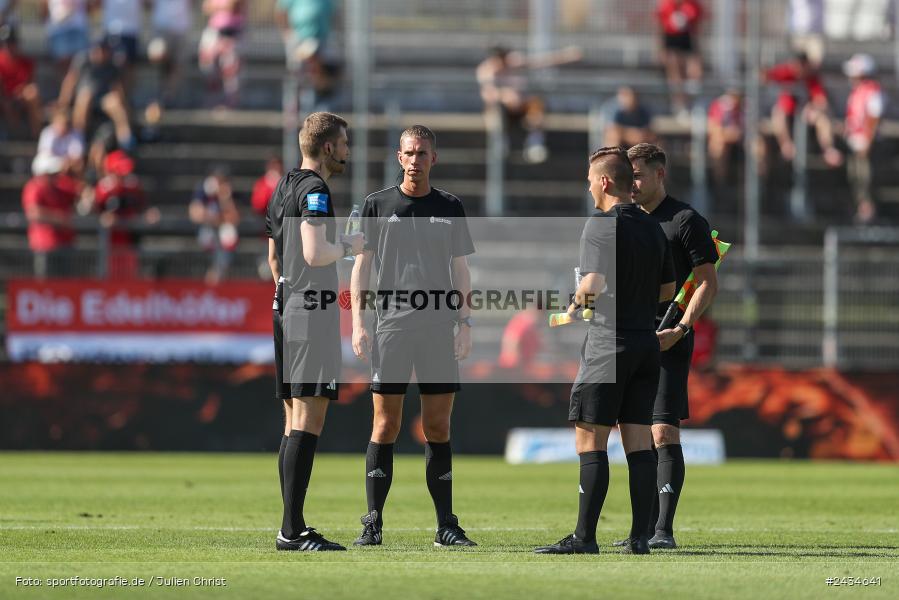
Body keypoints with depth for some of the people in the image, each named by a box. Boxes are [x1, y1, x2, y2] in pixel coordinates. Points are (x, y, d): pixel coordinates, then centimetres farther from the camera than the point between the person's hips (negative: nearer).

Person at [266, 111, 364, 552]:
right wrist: (348, 246, -6)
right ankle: (292, 530, -15)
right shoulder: (315, 190, -12)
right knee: (309, 420, -11)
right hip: (312, 312, -10)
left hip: (285, 308, 10)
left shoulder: (283, 189, 17)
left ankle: (294, 527, 11)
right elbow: (314, 253, -23)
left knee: (295, 420, 10)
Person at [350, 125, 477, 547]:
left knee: (438, 427, 3)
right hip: (391, 323, -2)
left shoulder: (450, 207, 11)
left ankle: (446, 525, 6)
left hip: (440, 326, 2)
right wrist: (358, 324, -3)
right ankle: (373, 524, -2)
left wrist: (464, 323, 4)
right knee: (385, 425, -4)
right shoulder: (377, 205, 6)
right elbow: (361, 266, 6)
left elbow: (460, 270, 14)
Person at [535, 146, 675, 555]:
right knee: (638, 440, 6)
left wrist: (577, 302, -1)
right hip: (647, 343, 7)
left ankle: (584, 537, -6)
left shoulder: (602, 225, -11)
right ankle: (639, 537, 4)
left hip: (608, 342, -7)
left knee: (590, 439, -4)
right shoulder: (653, 228, 13)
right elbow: (668, 288, 20)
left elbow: (595, 284, -20)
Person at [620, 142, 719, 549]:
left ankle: (664, 529, -14)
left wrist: (680, 329, -17)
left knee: (664, 432, -12)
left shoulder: (686, 221, -4)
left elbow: (708, 283, -6)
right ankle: (646, 528, 13)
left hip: (668, 345, -7)